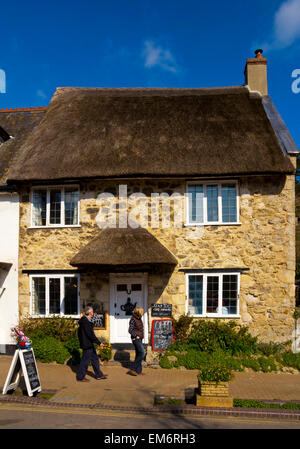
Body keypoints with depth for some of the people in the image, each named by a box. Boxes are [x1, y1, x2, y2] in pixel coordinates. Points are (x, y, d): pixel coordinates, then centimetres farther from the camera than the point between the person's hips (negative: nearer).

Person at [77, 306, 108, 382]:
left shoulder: (86, 320, 11)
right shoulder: (86, 321, -22)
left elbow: (79, 332, 20)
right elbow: (90, 334, -26)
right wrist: (98, 342, -22)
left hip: (89, 344, 11)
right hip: (87, 344, -11)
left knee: (94, 358, 16)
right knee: (85, 360, 0)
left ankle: (99, 375, 25)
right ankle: (80, 377, 13)